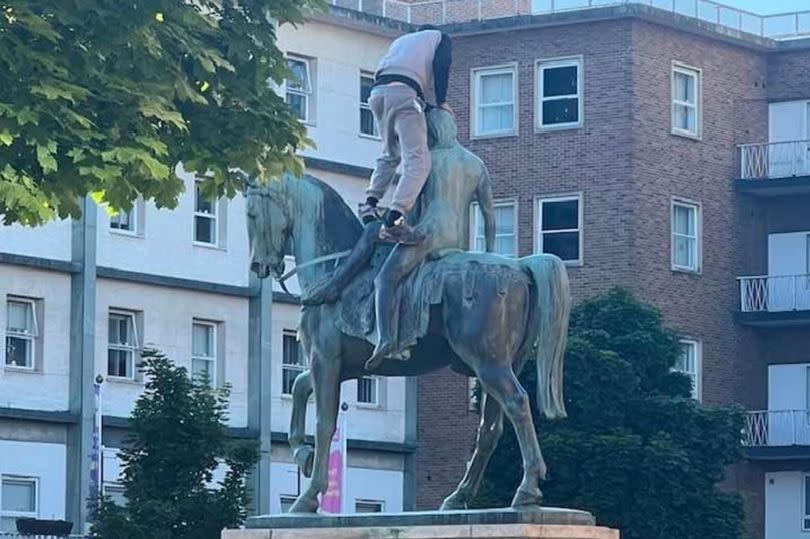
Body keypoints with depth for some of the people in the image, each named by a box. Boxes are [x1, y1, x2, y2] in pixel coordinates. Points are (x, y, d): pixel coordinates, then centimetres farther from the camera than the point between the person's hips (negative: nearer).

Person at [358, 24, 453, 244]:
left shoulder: (401, 40, 38)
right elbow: (441, 65, 5)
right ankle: (394, 219, -30)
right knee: (418, 160, -13)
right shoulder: (439, 37, 24)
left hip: (377, 92, 6)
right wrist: (441, 101, 10)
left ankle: (370, 203, 10)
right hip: (404, 92, -6)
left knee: (390, 154, 26)